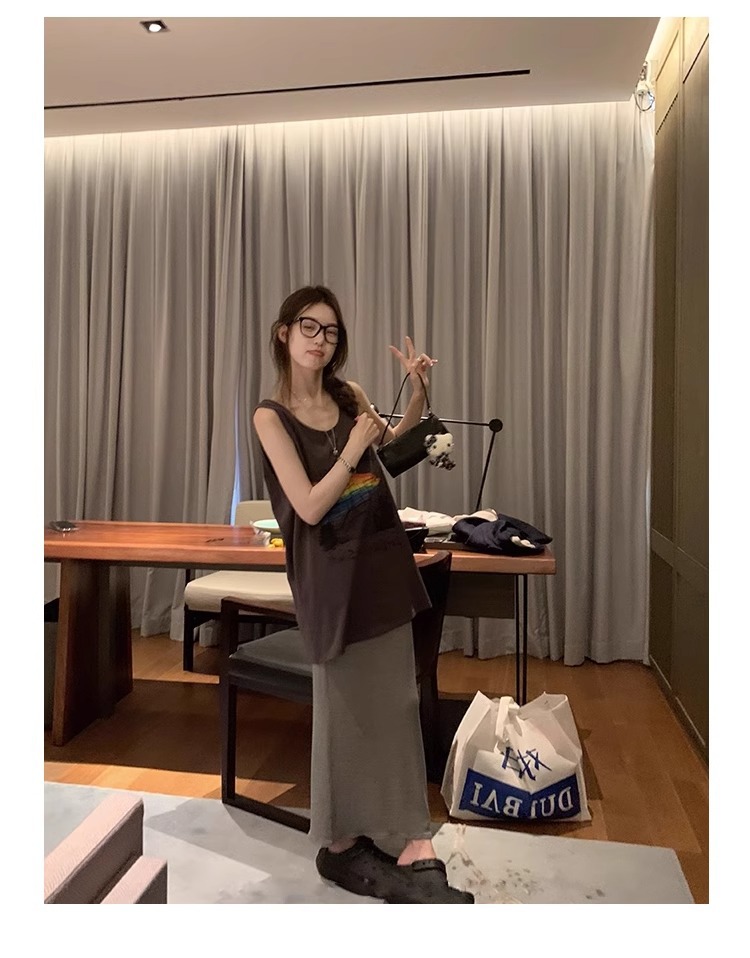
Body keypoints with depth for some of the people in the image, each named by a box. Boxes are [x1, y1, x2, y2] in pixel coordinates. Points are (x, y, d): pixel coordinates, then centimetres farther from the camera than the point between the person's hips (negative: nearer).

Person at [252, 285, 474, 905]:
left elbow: (394, 440, 24)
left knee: (394, 703, 8)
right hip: (331, 572, -5)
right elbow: (310, 507, -15)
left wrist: (418, 392, 7)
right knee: (345, 706, 5)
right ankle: (341, 844, 26)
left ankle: (412, 851, 20)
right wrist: (351, 450, -23)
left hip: (383, 559, 5)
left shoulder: (349, 395, 6)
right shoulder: (272, 416, -8)